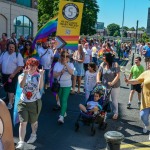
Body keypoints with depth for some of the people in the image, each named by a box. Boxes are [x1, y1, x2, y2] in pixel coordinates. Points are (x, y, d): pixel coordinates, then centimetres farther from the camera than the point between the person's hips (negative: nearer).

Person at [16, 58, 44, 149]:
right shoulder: (22, 75, -1)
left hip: (35, 102, 0)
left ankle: (34, 135, 43)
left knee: (33, 121, 16)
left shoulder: (38, 76, -5)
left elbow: (40, 87, -21)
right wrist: (25, 74, -31)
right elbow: (21, 85, -21)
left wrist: (41, 75, -29)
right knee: (23, 122, -6)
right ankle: (21, 142, 1)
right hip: (23, 102, 1)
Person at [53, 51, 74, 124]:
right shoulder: (57, 64, -4)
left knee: (64, 100, -11)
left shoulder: (70, 64, -6)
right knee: (61, 100, 16)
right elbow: (54, 75, -9)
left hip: (67, 85, -2)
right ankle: (63, 112, 37)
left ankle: (62, 116, -15)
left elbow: (71, 72, -24)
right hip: (59, 85, 3)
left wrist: (66, 64, -26)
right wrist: (60, 72, -27)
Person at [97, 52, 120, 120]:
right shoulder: (102, 65, -1)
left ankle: (115, 113, 27)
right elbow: (99, 73, 0)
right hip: (104, 86, 4)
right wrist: (98, 80, -19)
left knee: (114, 100, 9)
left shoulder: (115, 65, -14)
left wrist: (112, 83, -28)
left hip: (114, 86, -4)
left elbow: (118, 75, -18)